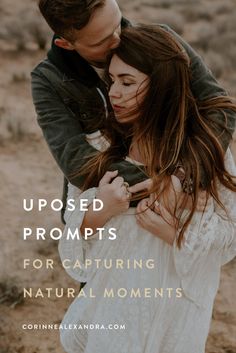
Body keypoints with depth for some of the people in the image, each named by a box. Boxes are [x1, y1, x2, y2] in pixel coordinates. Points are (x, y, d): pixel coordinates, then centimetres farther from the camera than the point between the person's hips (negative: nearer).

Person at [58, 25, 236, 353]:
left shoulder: (205, 148, -18)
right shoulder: (101, 146, -9)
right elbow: (74, 226, -3)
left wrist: (175, 233, -26)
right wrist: (100, 212, -25)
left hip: (172, 307, -3)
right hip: (109, 295, 4)